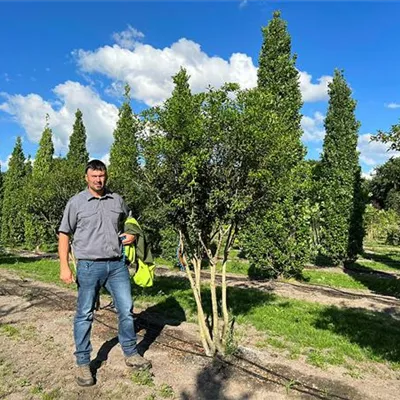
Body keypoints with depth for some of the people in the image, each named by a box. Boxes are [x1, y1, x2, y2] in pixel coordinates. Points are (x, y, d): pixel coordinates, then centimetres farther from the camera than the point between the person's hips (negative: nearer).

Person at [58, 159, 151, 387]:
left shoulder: (117, 200, 8)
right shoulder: (76, 202, -1)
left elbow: (130, 221, 25)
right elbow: (64, 235, 0)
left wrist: (132, 235, 3)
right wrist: (65, 266, -7)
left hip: (117, 265, 3)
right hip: (89, 266, -3)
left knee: (126, 310, 9)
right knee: (85, 315, 7)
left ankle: (131, 354, 27)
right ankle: (83, 363, 24)